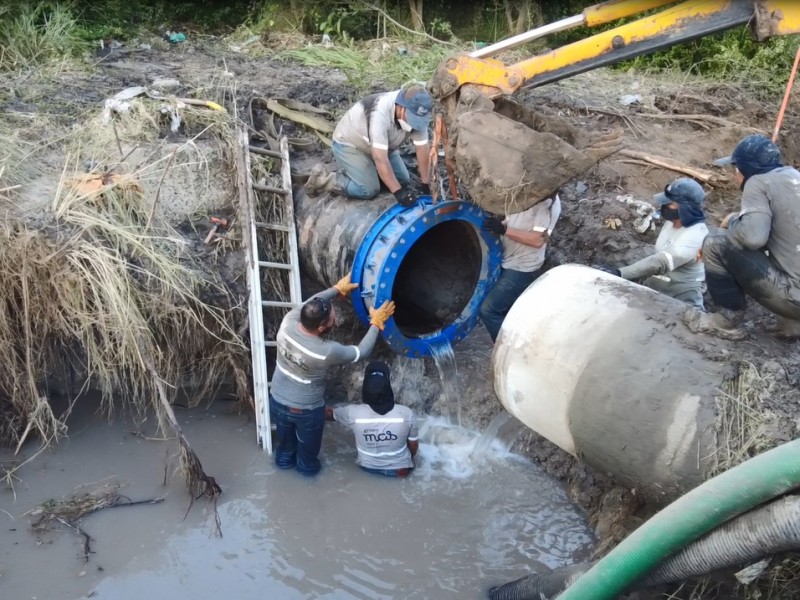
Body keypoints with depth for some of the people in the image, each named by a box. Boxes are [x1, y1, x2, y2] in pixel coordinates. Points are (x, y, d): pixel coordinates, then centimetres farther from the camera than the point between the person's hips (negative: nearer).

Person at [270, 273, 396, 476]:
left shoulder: (288, 322, -25)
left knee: (285, 440, 35)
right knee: (308, 447, 29)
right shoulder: (327, 351, -36)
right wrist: (376, 324, -8)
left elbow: (310, 303, -2)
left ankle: (284, 459, 60)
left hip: (277, 401, 4)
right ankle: (307, 466, 55)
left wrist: (337, 289, 6)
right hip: (307, 410, -4)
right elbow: (360, 352, -16)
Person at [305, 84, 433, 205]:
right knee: (369, 190, -18)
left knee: (403, 180, 0)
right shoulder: (380, 113, -41)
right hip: (348, 144, -7)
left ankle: (367, 169, 19)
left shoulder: (417, 114, -22)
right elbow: (380, 158, -42)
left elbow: (423, 149, -14)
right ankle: (322, 178, -2)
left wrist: (426, 184, -16)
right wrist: (398, 191, -41)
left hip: (381, 145, 7)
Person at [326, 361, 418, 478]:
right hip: (400, 470, -1)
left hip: (367, 467, 1)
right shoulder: (406, 414, -29)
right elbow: (414, 446, -12)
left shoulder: (353, 413, -27)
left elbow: (329, 413, -4)